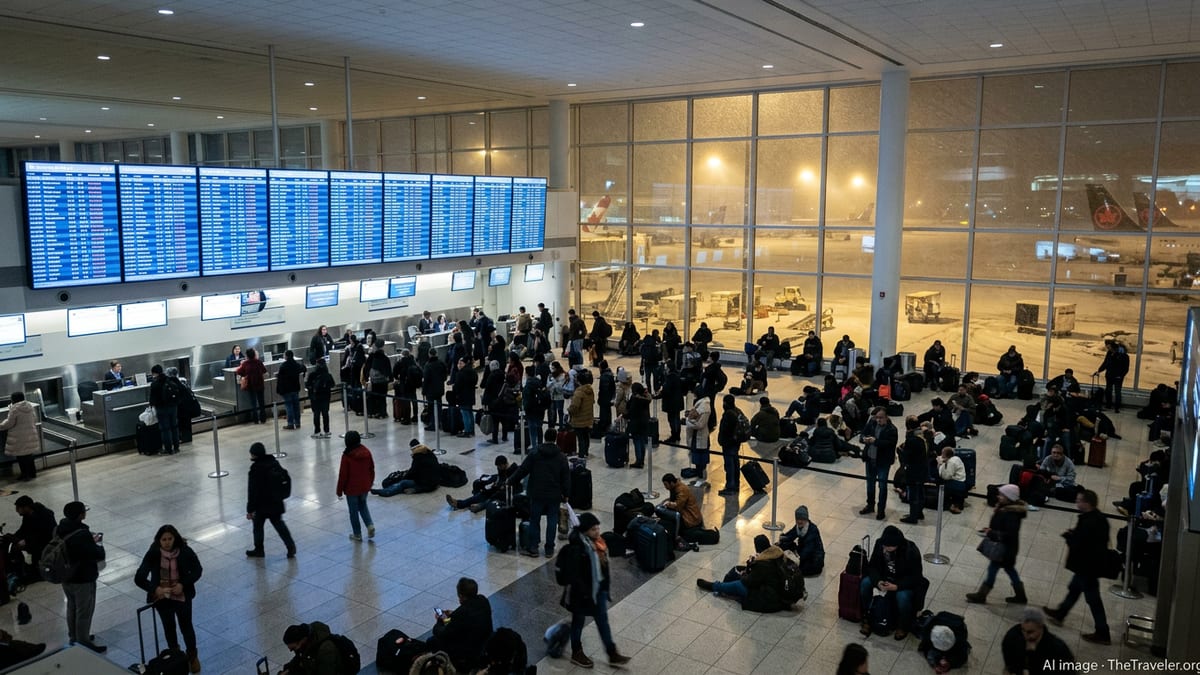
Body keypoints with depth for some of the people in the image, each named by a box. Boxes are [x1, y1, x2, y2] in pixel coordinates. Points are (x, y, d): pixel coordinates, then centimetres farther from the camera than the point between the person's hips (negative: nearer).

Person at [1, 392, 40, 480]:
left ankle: (26, 475, 6)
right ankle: (32, 473, 22)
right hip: (30, 435, 7)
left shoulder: (15, 409, -17)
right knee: (29, 454, 17)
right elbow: (35, 420, 14)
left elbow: (9, 423, -14)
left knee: (21, 456, 2)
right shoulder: (30, 406, 6)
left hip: (19, 437, -7)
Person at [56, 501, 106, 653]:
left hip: (65, 576, 9)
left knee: (72, 607, 24)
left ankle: (74, 637, 40)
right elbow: (99, 555, -23)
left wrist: (91, 541, 5)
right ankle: (83, 643, 18)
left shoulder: (59, 530, -5)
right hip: (83, 579, -8)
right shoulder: (82, 534, -30)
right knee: (84, 612, 7)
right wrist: (98, 543, -4)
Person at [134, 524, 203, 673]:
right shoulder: (153, 554, -14)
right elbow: (139, 579, -14)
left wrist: (183, 584, -15)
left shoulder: (185, 551, -13)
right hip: (162, 595, 0)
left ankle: (192, 656, 26)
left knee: (186, 625, 2)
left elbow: (198, 570, -2)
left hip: (182, 594, 0)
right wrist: (156, 589, -27)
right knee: (169, 626, 0)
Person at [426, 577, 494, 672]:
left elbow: (444, 635, -16)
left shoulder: (461, 613, -31)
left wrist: (439, 621, 3)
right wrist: (453, 614, 12)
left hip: (469, 653, -7)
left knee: (432, 642, 9)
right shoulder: (483, 601, -11)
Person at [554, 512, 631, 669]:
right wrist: (585, 593, -23)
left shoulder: (596, 542, -2)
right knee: (579, 621, 13)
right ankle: (576, 654, 32)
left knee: (603, 620, 15)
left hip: (598, 588, 8)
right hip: (581, 591, -8)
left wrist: (605, 586, 16)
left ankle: (612, 654, 25)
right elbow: (573, 574, -26)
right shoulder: (576, 547, -27)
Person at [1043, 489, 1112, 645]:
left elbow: (1076, 543, -29)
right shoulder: (1099, 518, 0)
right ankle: (1059, 614, 40)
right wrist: (1074, 533, -2)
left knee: (1093, 598, 3)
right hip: (1093, 562, 10)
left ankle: (1102, 634, 14)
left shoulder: (1088, 522, -31)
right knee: (1074, 589, 24)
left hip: (1087, 565, -10)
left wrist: (1068, 535, -10)